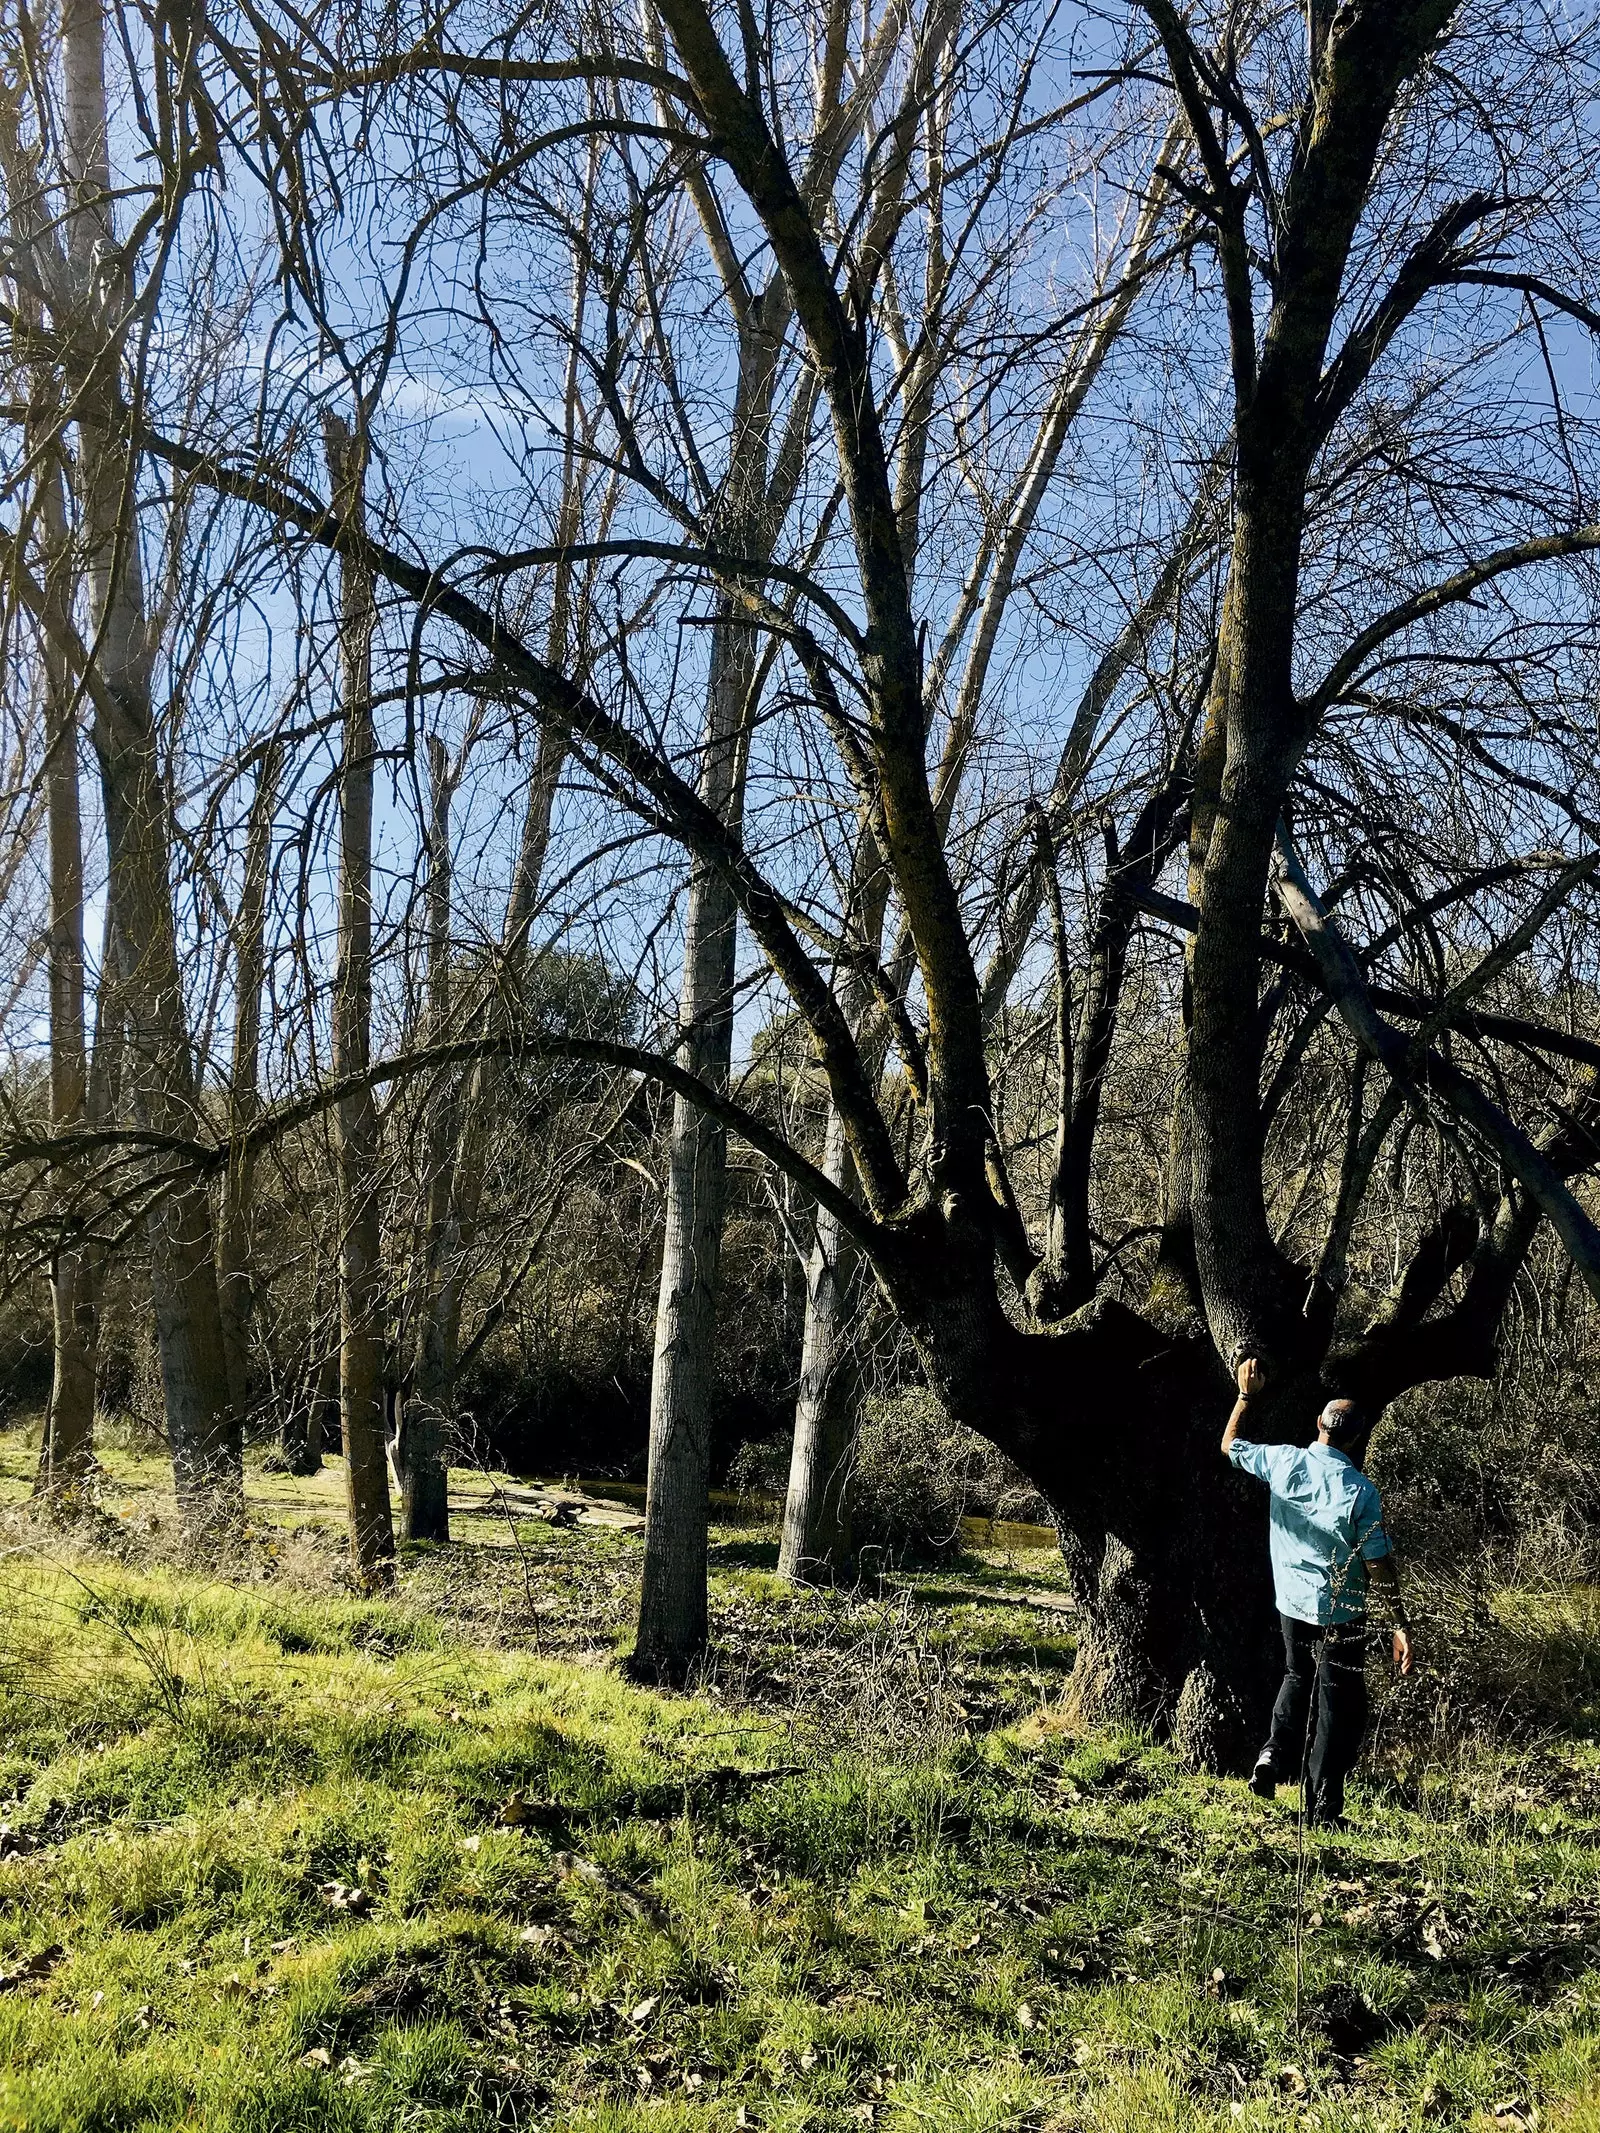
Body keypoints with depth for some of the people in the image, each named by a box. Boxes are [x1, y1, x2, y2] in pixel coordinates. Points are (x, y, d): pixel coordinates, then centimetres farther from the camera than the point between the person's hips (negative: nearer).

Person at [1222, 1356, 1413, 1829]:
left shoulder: (1283, 1462, -8)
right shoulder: (1360, 1492, -18)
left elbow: (1228, 1445, 10)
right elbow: (1379, 1564, -14)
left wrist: (1245, 1395, 21)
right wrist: (1401, 1625, -6)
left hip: (1291, 1604, 4)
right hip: (1340, 1615, -4)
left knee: (1297, 1678, 28)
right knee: (1339, 1709, 7)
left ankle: (1275, 1753, 9)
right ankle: (1322, 1809, 10)